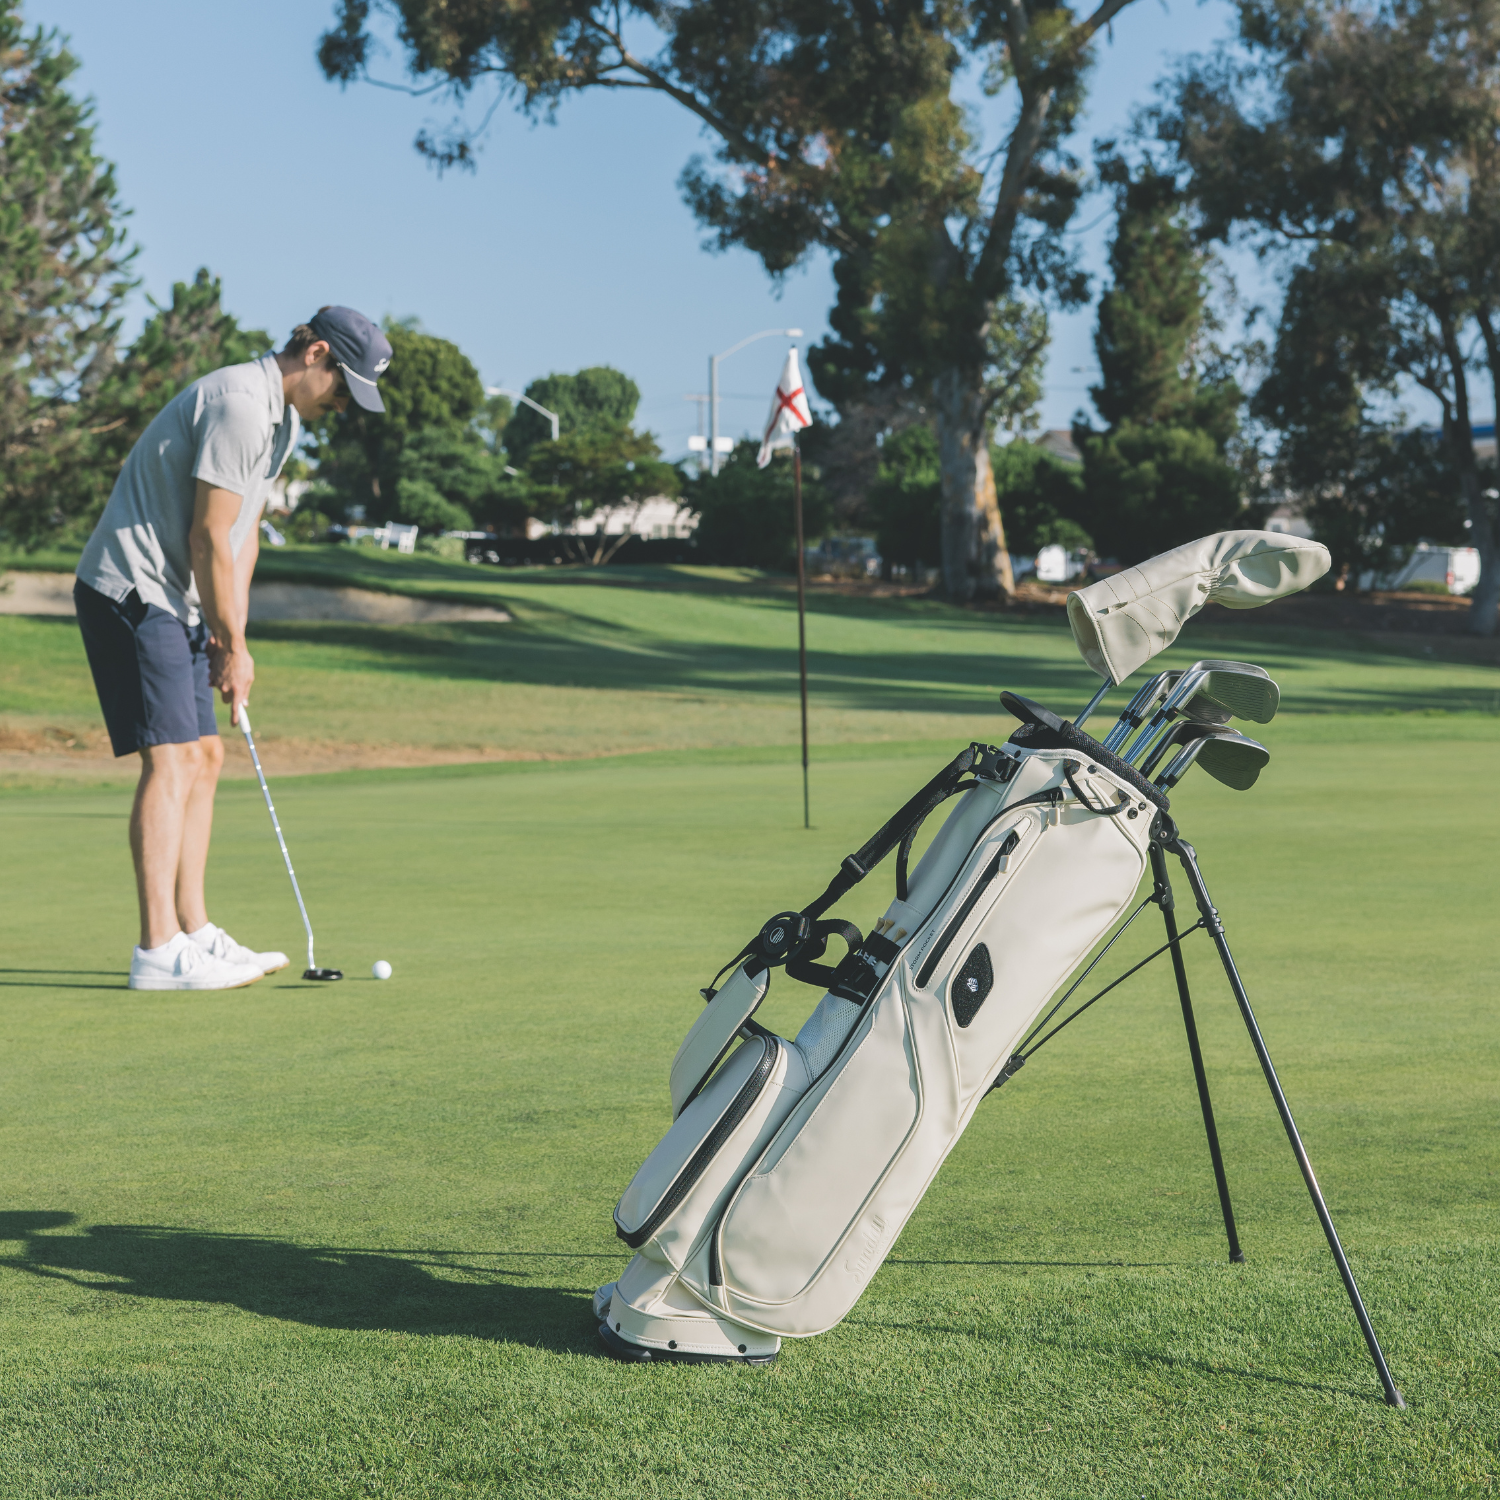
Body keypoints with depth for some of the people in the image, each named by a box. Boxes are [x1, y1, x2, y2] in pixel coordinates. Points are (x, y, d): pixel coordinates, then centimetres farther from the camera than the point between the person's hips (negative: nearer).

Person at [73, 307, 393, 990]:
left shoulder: (281, 416, 15)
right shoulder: (240, 404, -19)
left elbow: (243, 532, 17)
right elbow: (209, 537, -19)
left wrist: (231, 637, 8)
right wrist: (233, 647, -10)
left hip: (172, 601, 11)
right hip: (131, 592, -11)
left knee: (203, 757, 10)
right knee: (170, 759, -15)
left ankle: (193, 934, 14)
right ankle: (158, 951, -17)